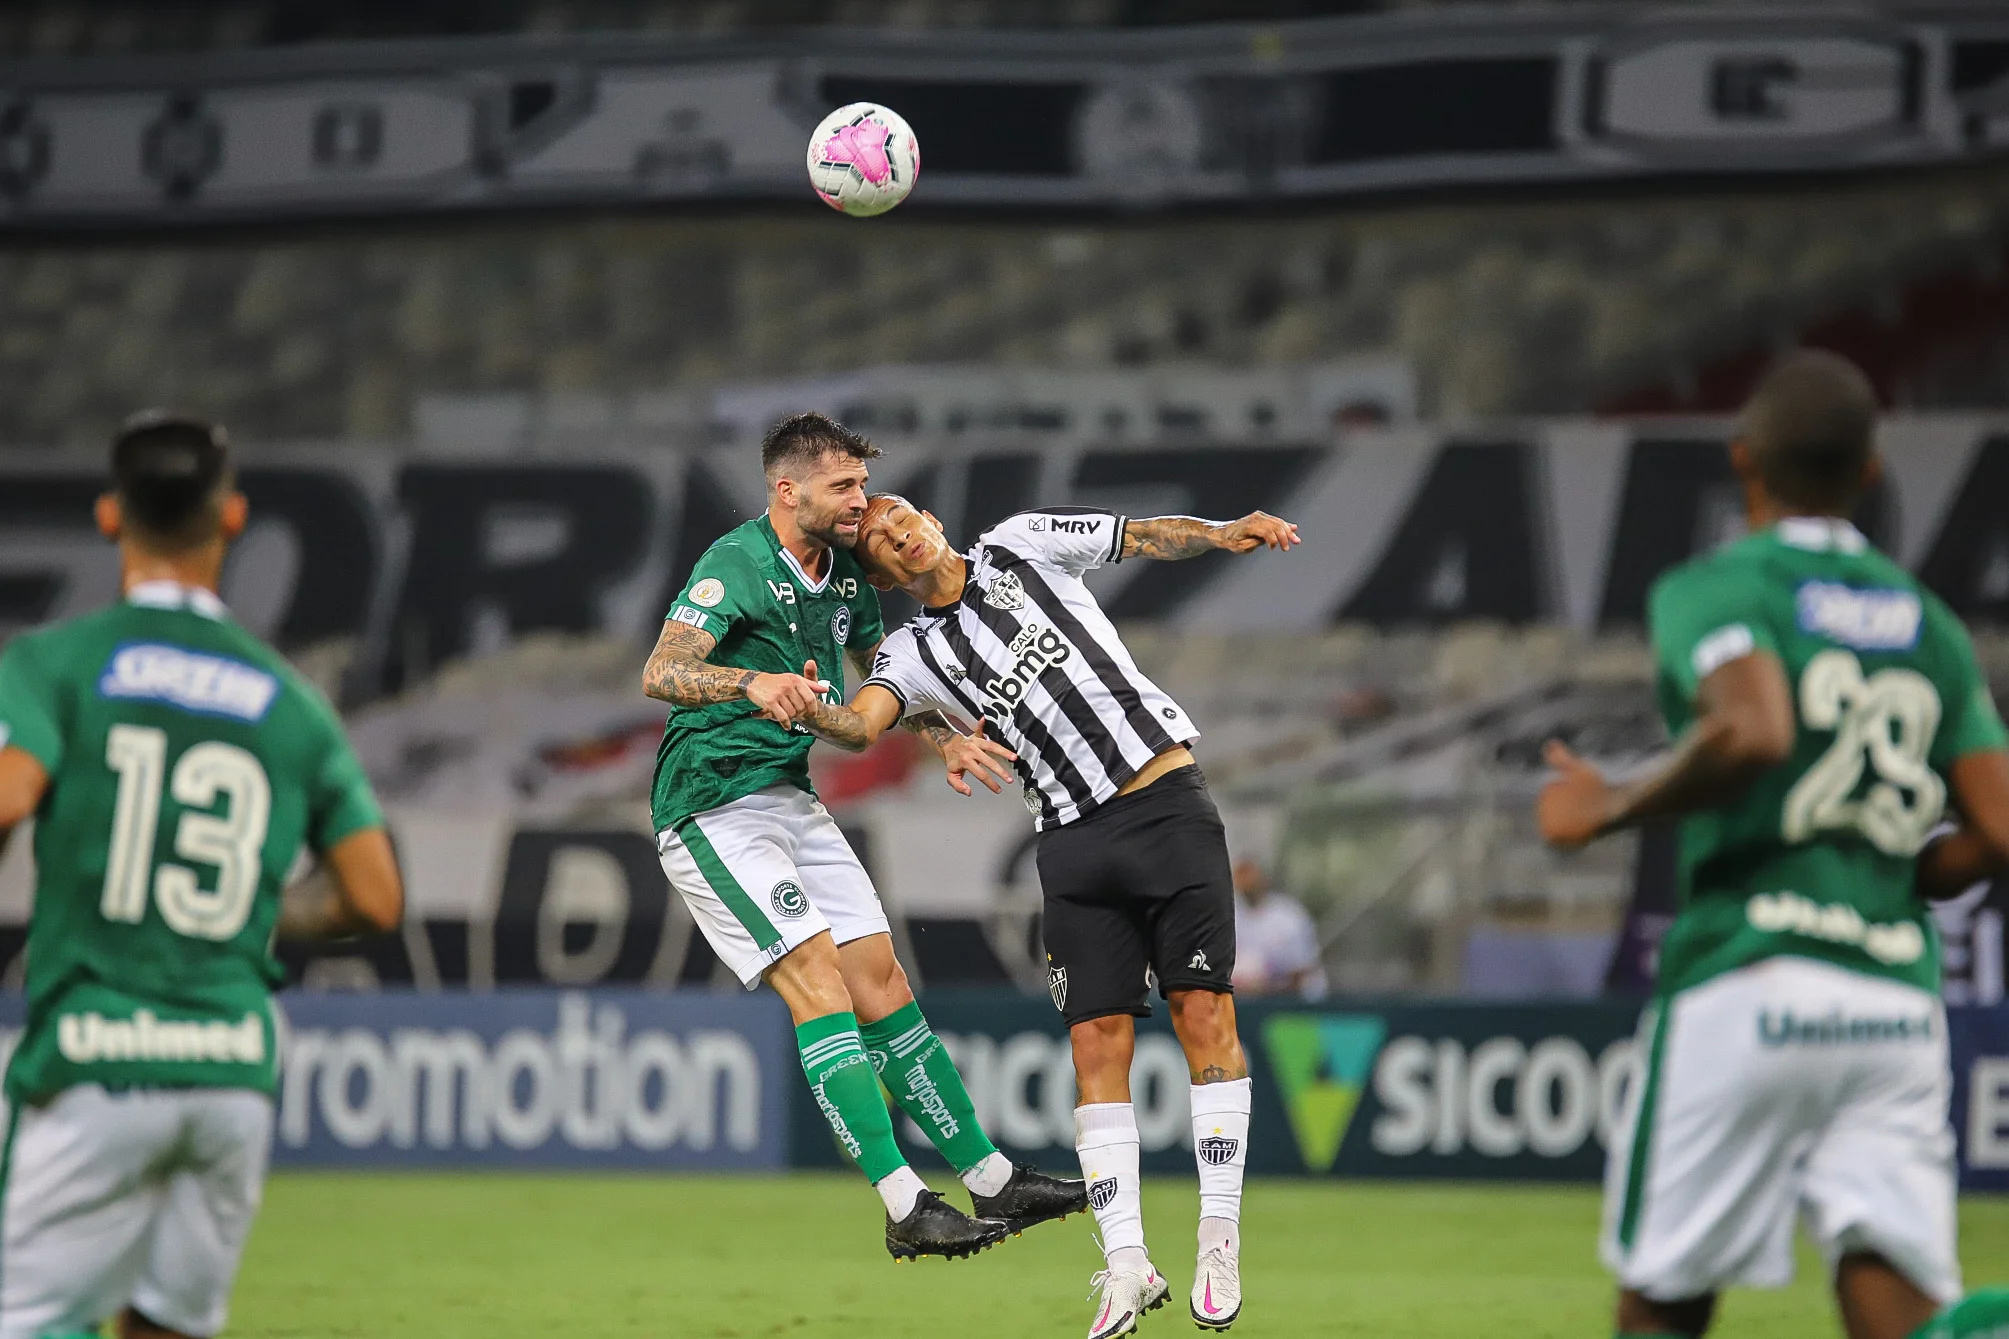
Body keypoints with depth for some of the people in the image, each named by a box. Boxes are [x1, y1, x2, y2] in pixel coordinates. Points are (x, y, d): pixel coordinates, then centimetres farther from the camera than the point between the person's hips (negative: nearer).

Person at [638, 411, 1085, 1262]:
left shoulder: (847, 576, 9)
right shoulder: (737, 564, -17)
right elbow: (659, 673, -30)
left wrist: (947, 738, 8)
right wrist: (753, 683, -47)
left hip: (792, 798, 8)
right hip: (713, 809, -8)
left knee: (882, 986, 8)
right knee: (819, 983, -17)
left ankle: (991, 1180, 13)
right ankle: (904, 1207, -21)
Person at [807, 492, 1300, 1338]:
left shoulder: (1019, 547, 8)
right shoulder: (914, 653, 8)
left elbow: (1149, 536, 9)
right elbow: (860, 725, -9)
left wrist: (1226, 534, -10)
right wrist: (814, 716, -31)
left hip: (1167, 800, -2)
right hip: (1076, 843, 2)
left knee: (1203, 1011, -9)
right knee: (1097, 1044, -6)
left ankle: (1219, 1239, -4)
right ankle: (1127, 1264, -4)